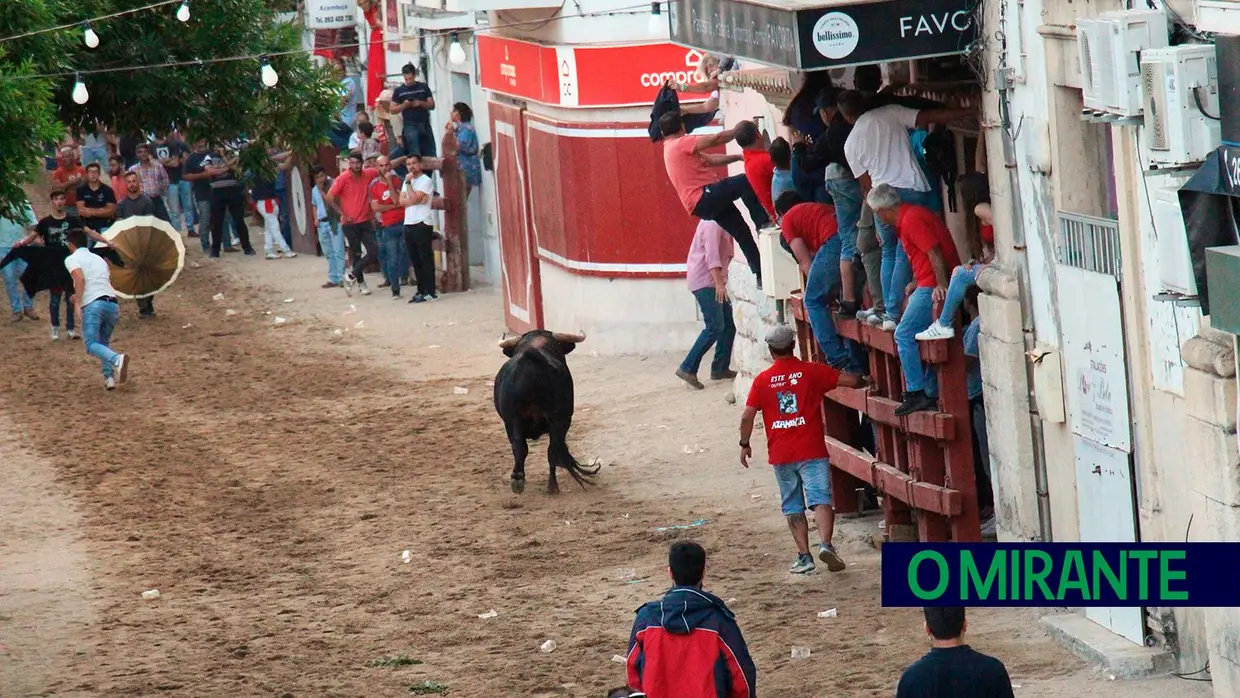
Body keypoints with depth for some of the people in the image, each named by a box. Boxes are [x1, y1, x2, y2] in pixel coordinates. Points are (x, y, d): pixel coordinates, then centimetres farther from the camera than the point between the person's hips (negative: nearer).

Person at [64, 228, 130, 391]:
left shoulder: (72, 259, 7)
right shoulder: (99, 258, 28)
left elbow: (80, 278, -11)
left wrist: (77, 305, -14)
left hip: (93, 305, -6)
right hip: (112, 303, 6)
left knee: (92, 345, -11)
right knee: (104, 342, 21)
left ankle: (117, 359, -39)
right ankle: (110, 377, 1)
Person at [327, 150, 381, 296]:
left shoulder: (368, 175, 0)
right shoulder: (343, 178, -11)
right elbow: (330, 197, -10)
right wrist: (342, 214, -11)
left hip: (366, 221, 4)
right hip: (351, 223, -4)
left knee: (374, 252, -4)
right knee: (356, 254, 5)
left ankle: (351, 276, 8)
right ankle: (361, 283, 20)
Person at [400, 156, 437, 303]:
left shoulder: (426, 181, -4)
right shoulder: (408, 181, 18)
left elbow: (414, 198, -16)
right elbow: (402, 201, 5)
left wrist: (408, 182, -6)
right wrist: (417, 201, -10)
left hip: (422, 224, -7)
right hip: (408, 224, 7)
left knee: (426, 259, -7)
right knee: (415, 260, 8)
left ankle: (430, 292, -7)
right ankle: (421, 290, 13)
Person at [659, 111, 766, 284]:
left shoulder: (671, 149, 23)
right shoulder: (681, 143, -7)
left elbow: (710, 160, 24)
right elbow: (716, 139, -12)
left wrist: (738, 157, 19)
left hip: (706, 202, 9)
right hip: (704, 198, -9)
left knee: (742, 231, 10)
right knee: (746, 182, -20)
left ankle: (761, 274, 10)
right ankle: (763, 222, -18)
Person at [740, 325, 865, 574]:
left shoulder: (762, 380, 4)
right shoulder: (812, 371, 0)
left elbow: (747, 417, 2)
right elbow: (851, 381, -2)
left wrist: (745, 444, 16)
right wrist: (863, 382, 21)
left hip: (780, 454, 2)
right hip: (811, 450, -2)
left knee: (793, 507, 11)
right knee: (821, 499, -8)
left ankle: (804, 556, 7)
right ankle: (825, 543, -29)